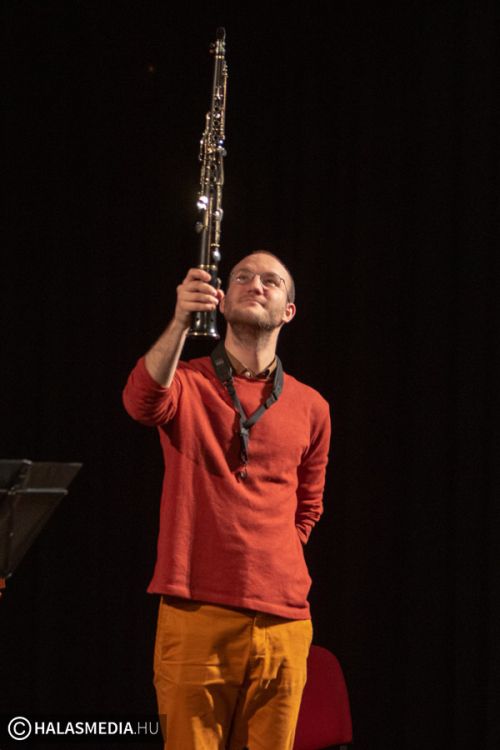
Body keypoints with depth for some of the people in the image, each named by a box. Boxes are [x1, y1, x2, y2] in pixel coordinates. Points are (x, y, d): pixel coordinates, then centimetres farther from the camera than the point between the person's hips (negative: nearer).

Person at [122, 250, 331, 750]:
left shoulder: (310, 408, 13)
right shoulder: (185, 382, 5)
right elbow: (142, 402, -20)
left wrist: (276, 564, 12)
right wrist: (180, 322, -34)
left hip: (281, 621, 3)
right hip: (195, 615, -3)